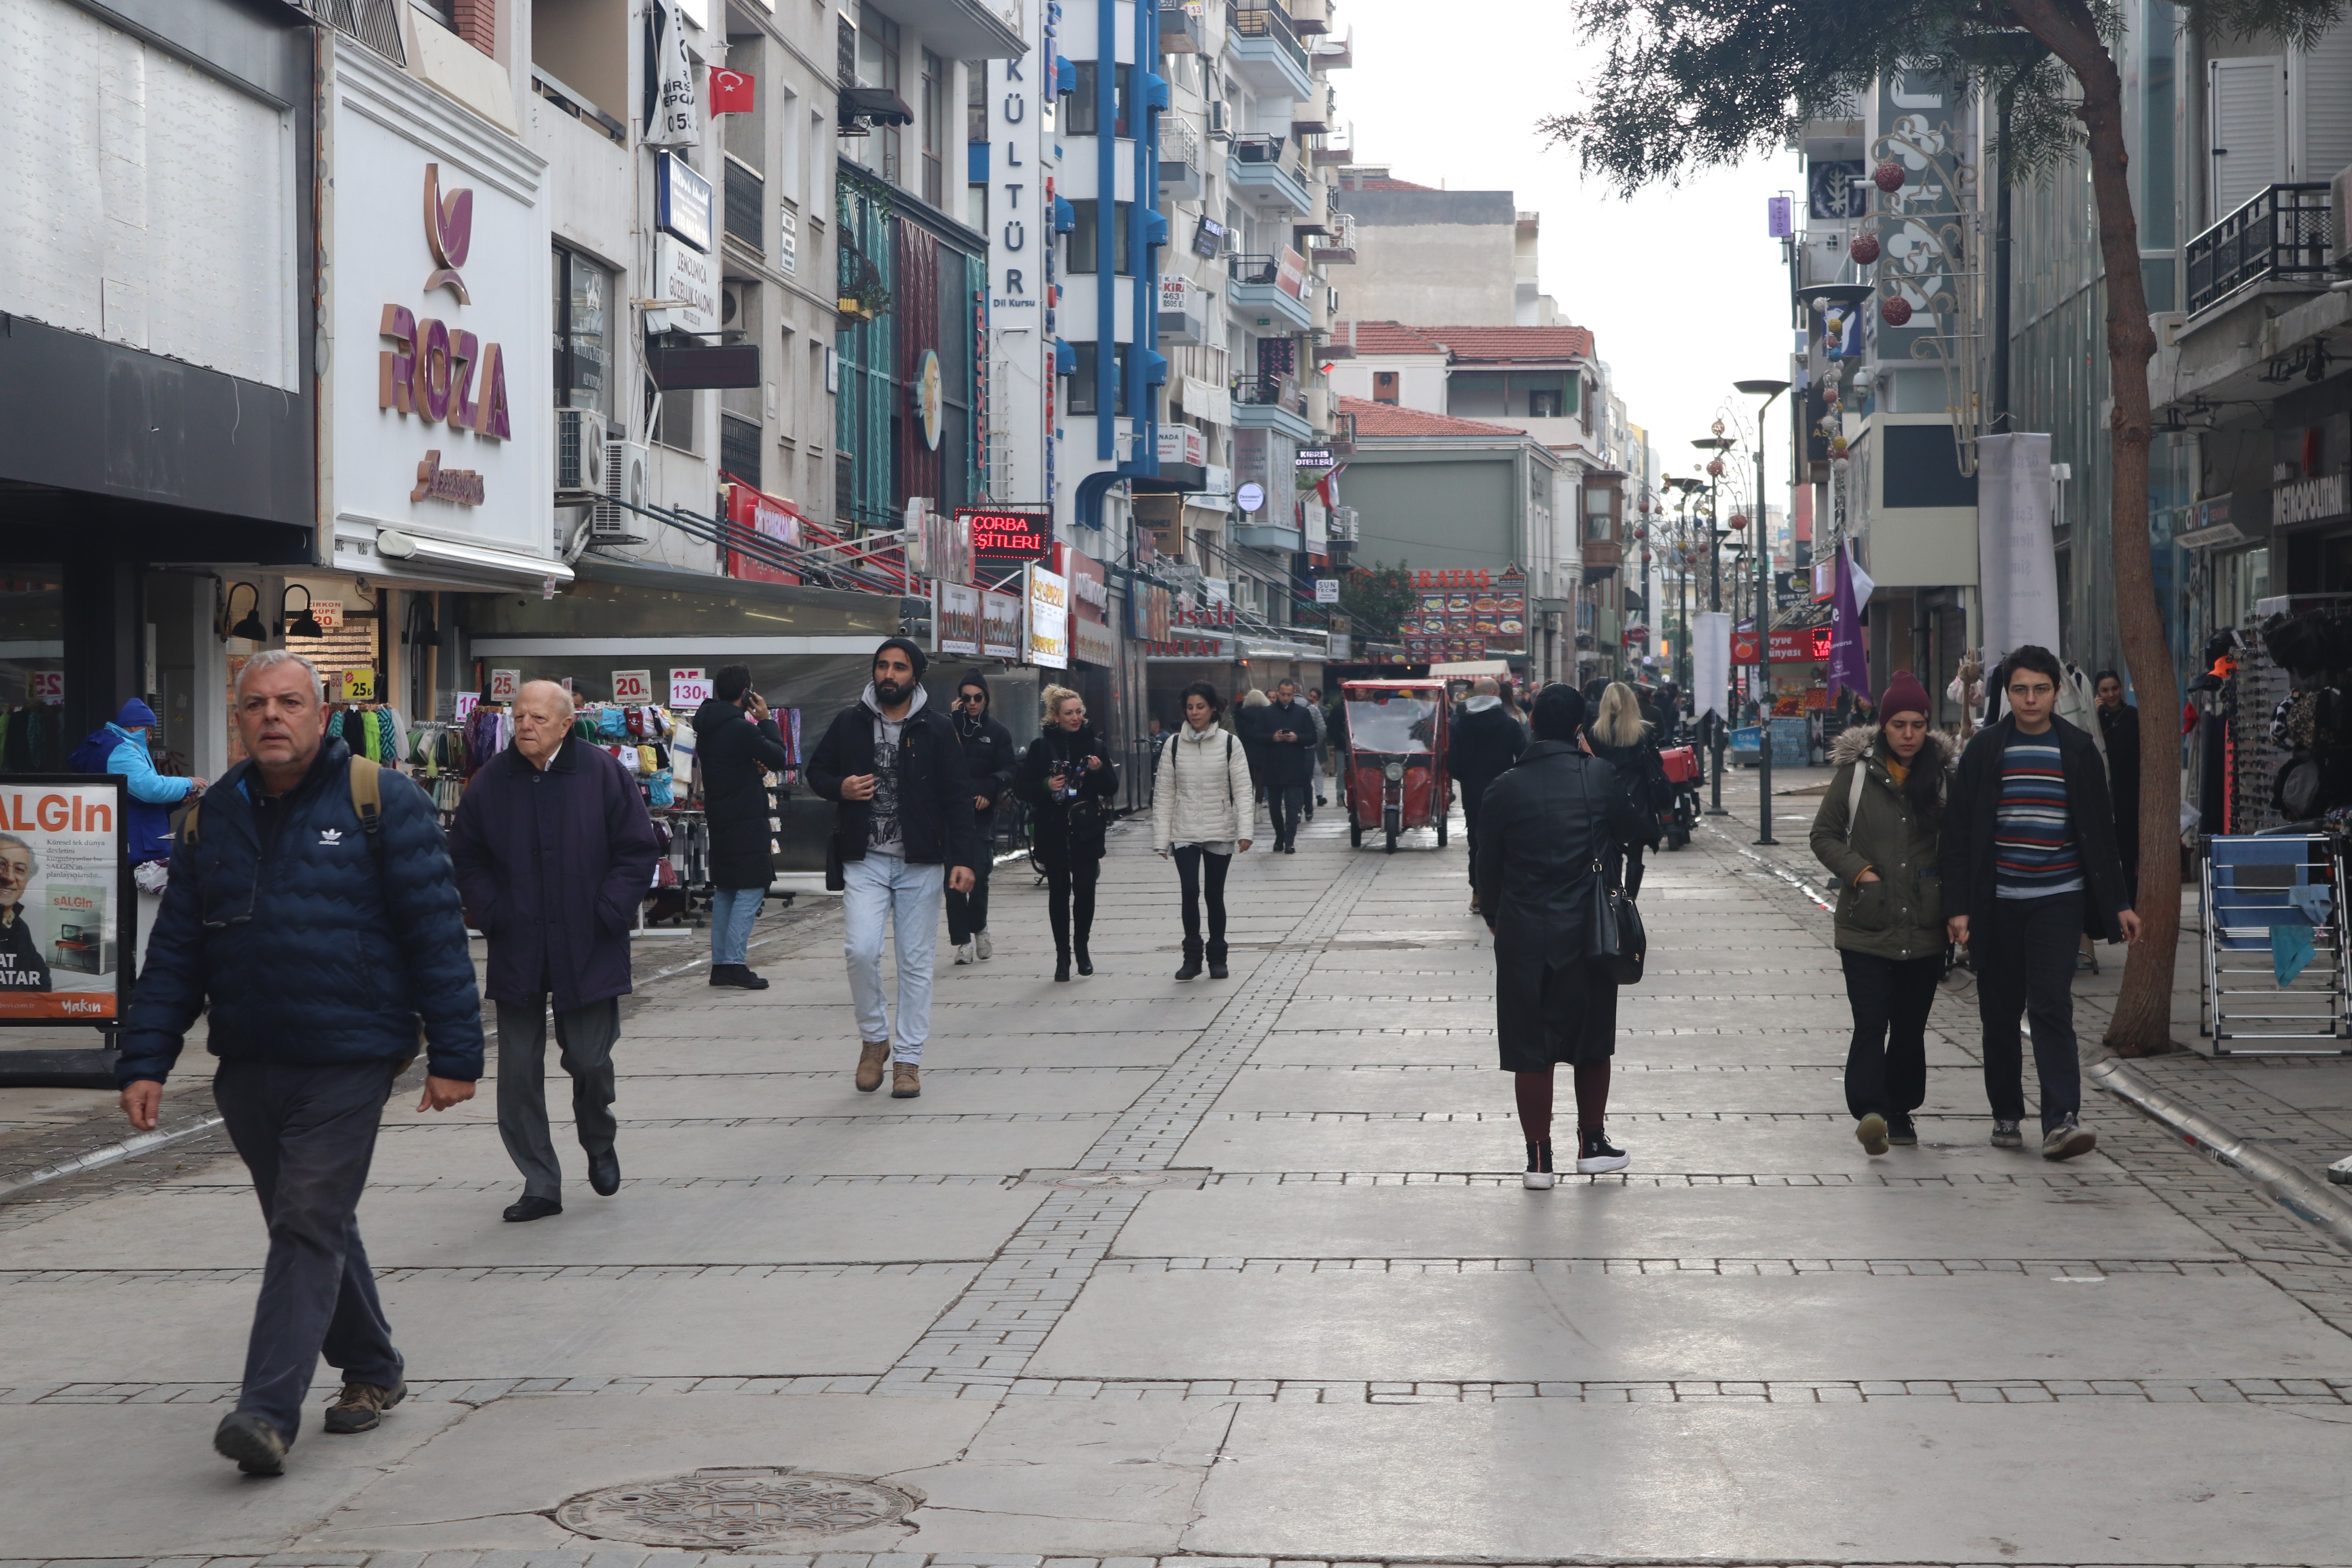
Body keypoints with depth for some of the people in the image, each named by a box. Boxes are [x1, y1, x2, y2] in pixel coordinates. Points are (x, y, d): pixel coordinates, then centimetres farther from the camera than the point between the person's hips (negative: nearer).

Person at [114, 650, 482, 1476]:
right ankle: (371, 1369, 32)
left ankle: (269, 1410, -13)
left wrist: (454, 1053, -10)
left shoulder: (381, 803, -5)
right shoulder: (212, 818, 10)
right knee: (311, 1226, 15)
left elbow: (436, 932, -7)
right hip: (248, 1067, 6)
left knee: (310, 1229, -10)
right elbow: (175, 953, 11)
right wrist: (145, 1061, 3)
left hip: (347, 1064, -5)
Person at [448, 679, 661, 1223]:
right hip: (516, 952, 2)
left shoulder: (603, 775, -4)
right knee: (518, 1072, 1)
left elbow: (639, 850, 0)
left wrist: (608, 915, -8)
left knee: (590, 1060, 1)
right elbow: (466, 858, 10)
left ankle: (599, 1144, 33)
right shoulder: (491, 781, 2)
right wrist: (491, 916, -2)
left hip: (587, 952, -2)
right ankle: (541, 1186, 10)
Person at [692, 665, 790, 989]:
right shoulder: (742, 728, -17)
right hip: (746, 821, -9)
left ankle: (720, 964, 14)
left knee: (724, 892, 13)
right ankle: (734, 963, -12)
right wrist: (767, 720, -1)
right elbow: (779, 758, -10)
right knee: (751, 890, -6)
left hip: (719, 820, 9)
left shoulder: (706, 728, 10)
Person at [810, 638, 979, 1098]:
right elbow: (817, 771, 16)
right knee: (861, 949, -14)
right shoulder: (849, 723, 4)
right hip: (865, 861, 1)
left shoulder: (937, 729, 0)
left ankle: (908, 1059, 12)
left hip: (920, 863, -1)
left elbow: (958, 798, 0)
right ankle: (874, 1038, 9)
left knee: (916, 962, 3)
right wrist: (840, 788, -7)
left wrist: (964, 859, -9)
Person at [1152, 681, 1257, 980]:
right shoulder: (1174, 745, 3)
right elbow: (1164, 794, 4)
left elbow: (1242, 790, -3)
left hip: (1220, 832, 0)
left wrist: (1245, 831, -12)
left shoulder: (1228, 744, -1)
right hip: (1184, 833, 0)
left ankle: (1217, 958, 20)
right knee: (1190, 892, -11)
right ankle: (1192, 956, 0)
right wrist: (1161, 839, 0)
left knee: (1215, 894, 6)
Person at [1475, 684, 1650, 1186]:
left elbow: (1488, 862, 2)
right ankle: (1592, 1145, 23)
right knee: (1592, 1041, 16)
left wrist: (1493, 915, 17)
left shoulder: (1505, 788, -7)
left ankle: (1539, 1158, 8)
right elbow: (1631, 832, 8)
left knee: (1531, 1049, 5)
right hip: (1589, 932, 1)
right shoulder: (1603, 777, -7)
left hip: (1524, 935, -1)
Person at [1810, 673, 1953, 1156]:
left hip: (1924, 930, 2)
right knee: (1870, 1023, -13)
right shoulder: (1856, 773, 1)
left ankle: (1900, 1110, 23)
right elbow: (1824, 835, 7)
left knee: (1910, 1026, 9)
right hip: (1866, 929, -2)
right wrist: (1859, 871, -8)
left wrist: (1954, 906, 2)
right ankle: (1869, 1109, -23)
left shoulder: (1942, 775, 6)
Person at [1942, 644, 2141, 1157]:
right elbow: (1959, 833, 1)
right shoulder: (1985, 750, 2)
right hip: (1998, 902, 1)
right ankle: (2006, 1115, 21)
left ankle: (2062, 1120, -16)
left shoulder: (2077, 750, 4)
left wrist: (2117, 903, 6)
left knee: (2052, 1007, -11)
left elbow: (2100, 831, 9)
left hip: (2058, 901, -1)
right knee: (2000, 1011, 8)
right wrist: (1958, 906, -6)